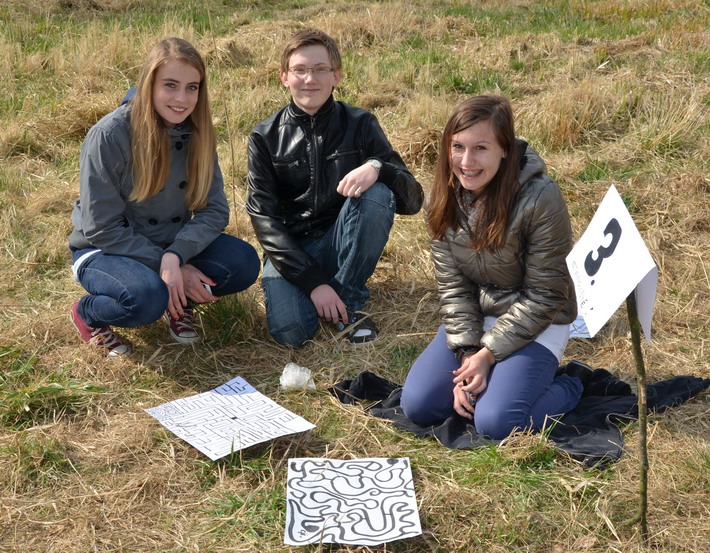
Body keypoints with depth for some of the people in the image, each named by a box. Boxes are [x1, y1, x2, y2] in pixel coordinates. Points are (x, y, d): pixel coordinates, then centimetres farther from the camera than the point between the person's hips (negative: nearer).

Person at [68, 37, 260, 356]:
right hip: (107, 250, -4)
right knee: (147, 297, -36)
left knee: (243, 263, -21)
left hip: (174, 245, 4)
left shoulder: (197, 134, -7)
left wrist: (175, 256, -28)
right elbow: (102, 228, -20)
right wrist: (167, 267, -22)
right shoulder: (109, 136, -22)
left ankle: (178, 303, 6)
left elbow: (214, 210, -10)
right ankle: (87, 314, -3)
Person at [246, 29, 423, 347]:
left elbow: (413, 199, -8)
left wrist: (378, 167, -31)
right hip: (290, 250, -1)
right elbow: (264, 217, -9)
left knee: (378, 193, -28)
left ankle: (347, 302, -14)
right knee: (290, 332, -30)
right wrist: (312, 281, -20)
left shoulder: (360, 125, -3)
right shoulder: (265, 138, -2)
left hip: (343, 248, 2)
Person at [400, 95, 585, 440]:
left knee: (494, 424, -22)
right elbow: (452, 285, -5)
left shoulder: (540, 199, -24)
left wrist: (487, 353, -18)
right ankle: (494, 373, 15)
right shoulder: (445, 198, -7)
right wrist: (467, 354, -15)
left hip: (536, 324, -5)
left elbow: (543, 295, -18)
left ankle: (568, 388, 7)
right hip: (473, 319, 5)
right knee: (418, 407, -10)